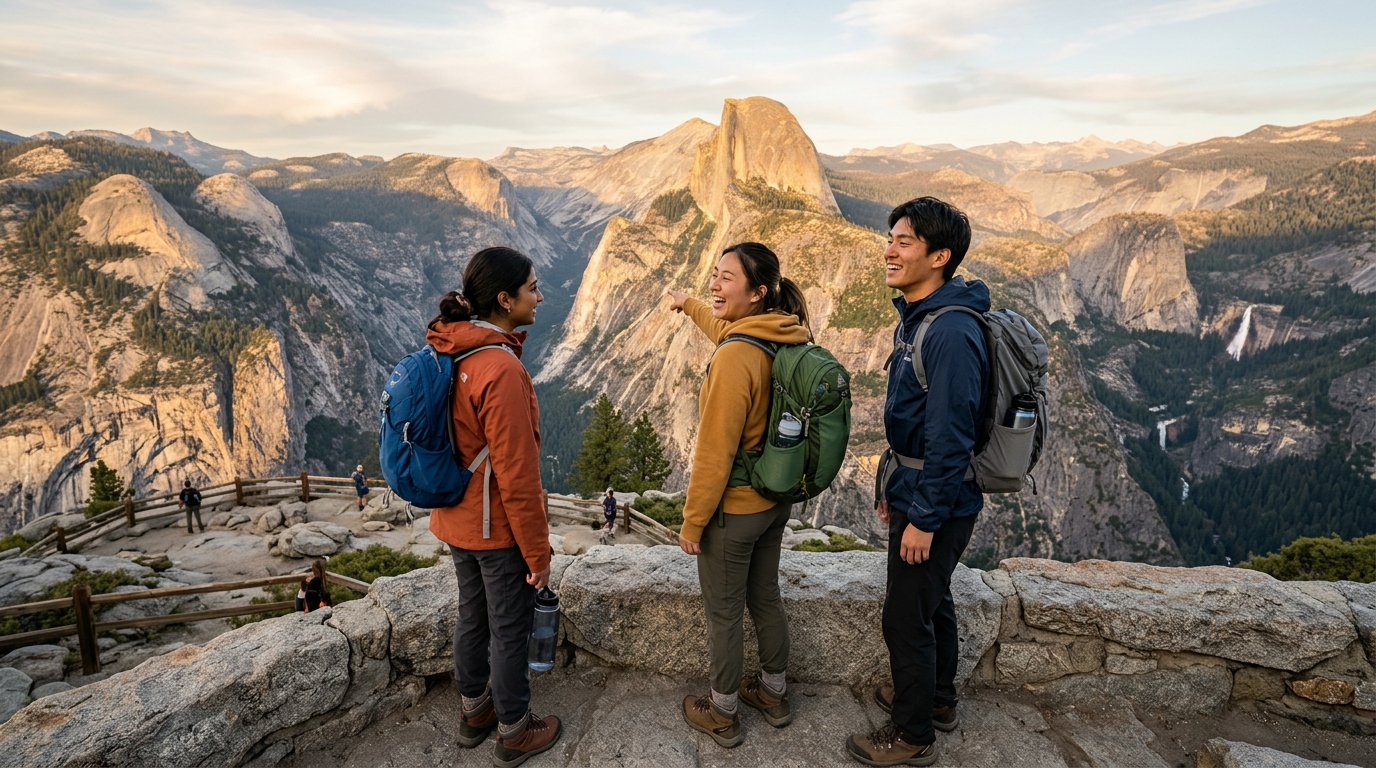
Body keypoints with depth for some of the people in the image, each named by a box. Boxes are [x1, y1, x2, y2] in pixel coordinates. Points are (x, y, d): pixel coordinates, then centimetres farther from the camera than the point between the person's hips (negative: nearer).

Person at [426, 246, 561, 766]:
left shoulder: (448, 351, -2)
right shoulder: (501, 369, -28)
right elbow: (516, 476, -25)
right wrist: (538, 552, -15)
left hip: (456, 519, 8)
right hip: (498, 528, -8)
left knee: (472, 615, 24)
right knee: (510, 629, 11)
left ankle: (475, 710, 44)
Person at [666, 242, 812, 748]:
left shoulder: (734, 358, -29)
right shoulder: (786, 339, -4)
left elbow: (714, 452, -25)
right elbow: (725, 327, 20)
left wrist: (692, 520, -12)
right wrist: (688, 304, 38)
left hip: (732, 510, -8)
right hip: (775, 500, 8)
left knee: (723, 613, 12)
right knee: (765, 598, 24)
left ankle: (723, 715, 33)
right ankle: (773, 694, 43)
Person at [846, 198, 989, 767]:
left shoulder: (952, 332, -26)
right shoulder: (916, 316, 7)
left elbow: (950, 436, -26)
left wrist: (924, 517, -20)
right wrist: (895, 487, 19)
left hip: (937, 503, -10)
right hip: (918, 490, 10)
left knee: (907, 616, 4)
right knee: (932, 602, 24)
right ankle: (937, 700, 45)